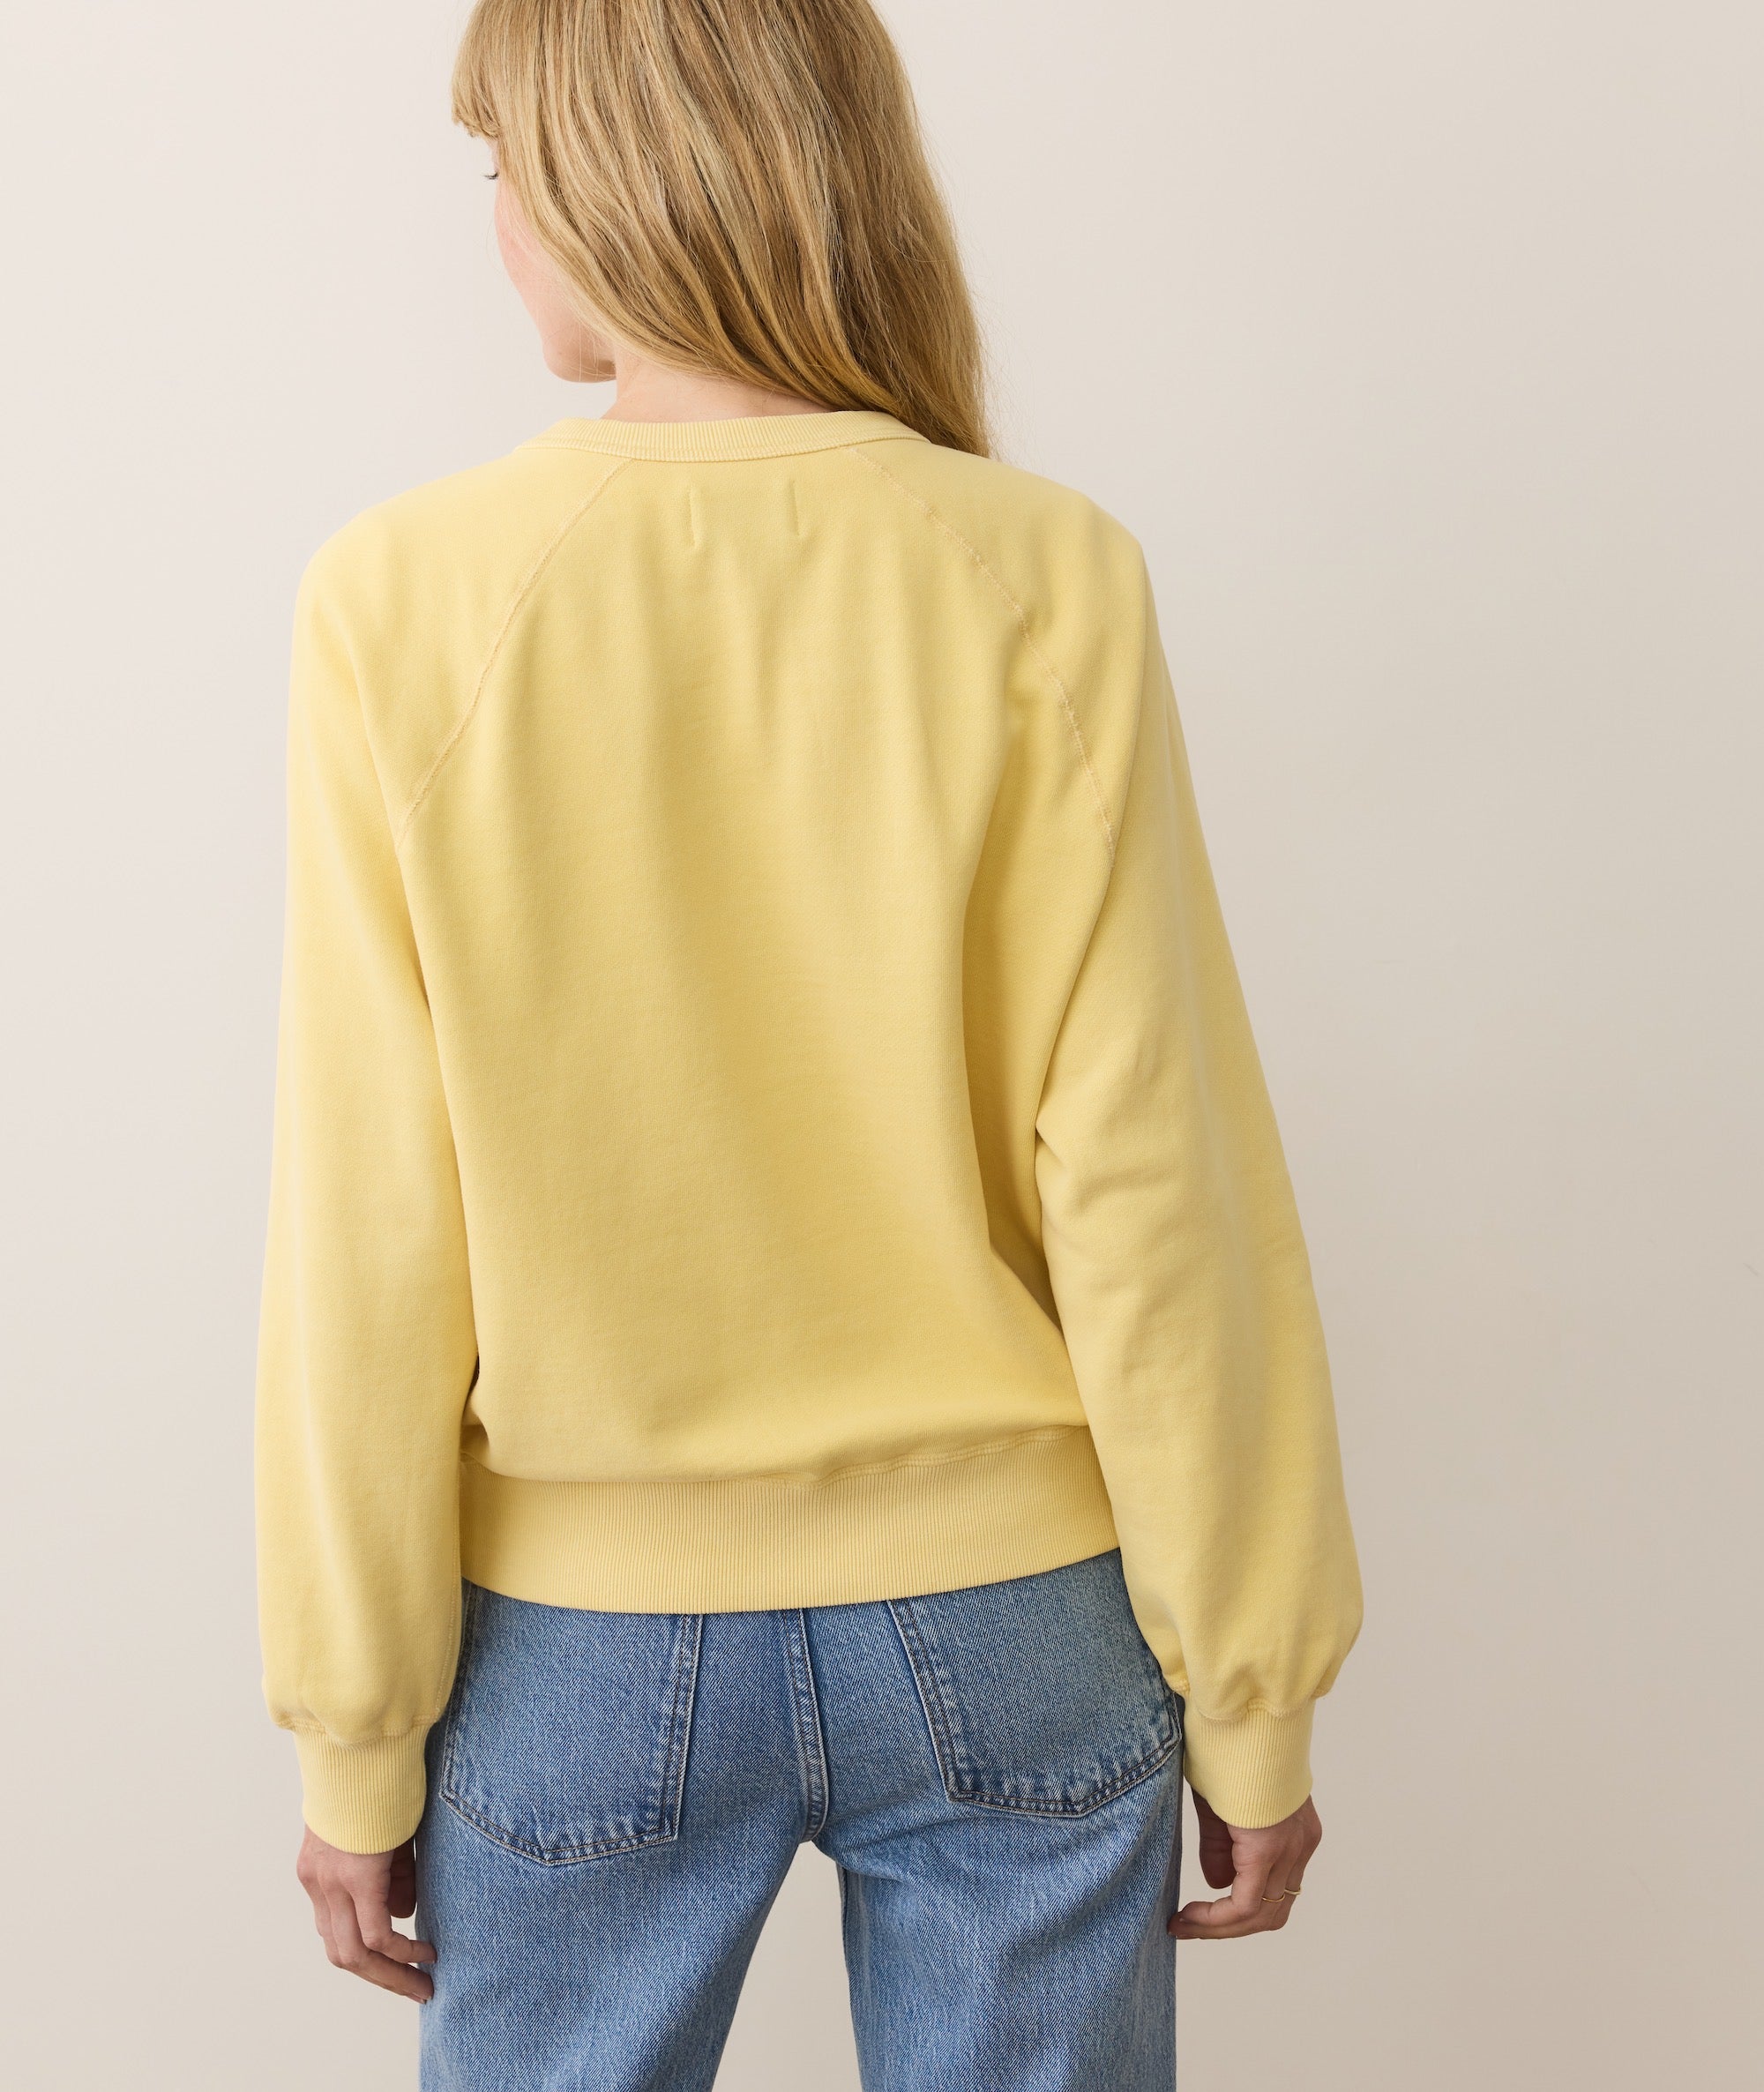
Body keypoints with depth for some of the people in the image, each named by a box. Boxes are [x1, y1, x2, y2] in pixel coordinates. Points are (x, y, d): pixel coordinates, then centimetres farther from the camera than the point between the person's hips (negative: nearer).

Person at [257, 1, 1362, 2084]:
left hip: (579, 1649, 0)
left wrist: (356, 1738, 2)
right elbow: (1151, 1191, -12)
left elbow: (372, 1242, -10)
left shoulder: (403, 599, -11)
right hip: (1006, 1625, 1)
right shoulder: (1043, 582, -12)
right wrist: (1250, 1696, 0)